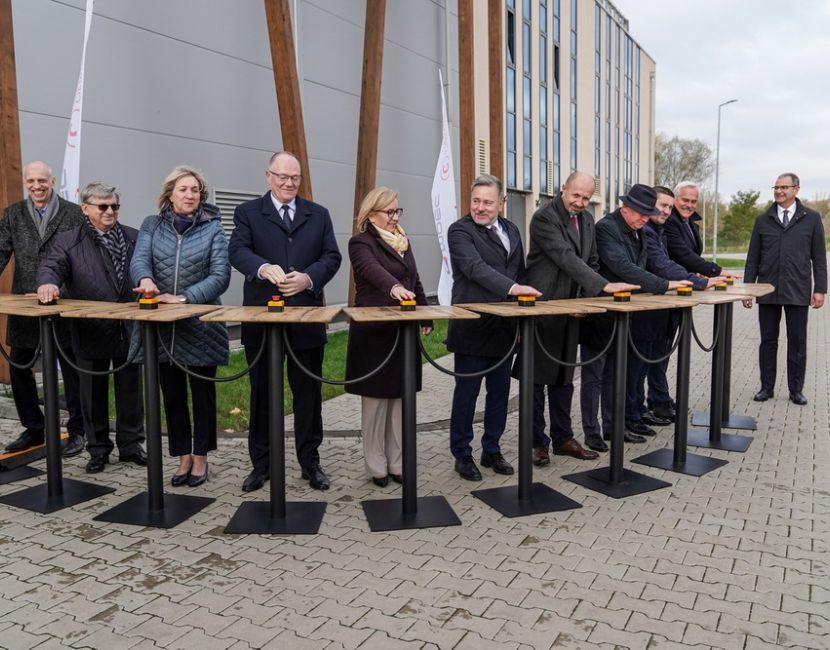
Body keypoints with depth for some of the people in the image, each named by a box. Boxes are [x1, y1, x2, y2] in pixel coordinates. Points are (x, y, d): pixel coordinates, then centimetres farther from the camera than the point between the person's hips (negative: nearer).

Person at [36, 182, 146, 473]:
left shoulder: (135, 238, 7)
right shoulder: (68, 241, 1)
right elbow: (52, 266, -12)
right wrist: (48, 283, -34)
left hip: (130, 329, 1)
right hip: (90, 332, -1)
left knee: (131, 390, 11)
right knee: (94, 392, 11)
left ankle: (131, 444, 26)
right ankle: (98, 449, 25)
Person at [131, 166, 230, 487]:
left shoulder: (213, 228, 0)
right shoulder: (152, 225, 7)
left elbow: (220, 276, -9)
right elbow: (139, 259, -9)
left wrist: (184, 297, -22)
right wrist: (145, 279, -33)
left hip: (200, 326, -2)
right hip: (161, 327, 2)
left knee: (202, 394, 9)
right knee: (172, 395, 11)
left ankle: (200, 457, 24)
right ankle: (183, 457, 25)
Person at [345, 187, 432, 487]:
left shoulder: (403, 241, 14)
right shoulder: (361, 243, -8)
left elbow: (415, 281, 21)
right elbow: (374, 270, -30)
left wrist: (426, 316, 15)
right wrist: (394, 287, -49)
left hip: (403, 330, 6)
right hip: (374, 332, -6)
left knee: (400, 397, 9)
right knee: (376, 398, 1)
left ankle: (398, 463, 18)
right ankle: (377, 466, 12)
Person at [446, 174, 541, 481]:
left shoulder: (511, 230, 13)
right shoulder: (460, 231, -9)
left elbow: (520, 272, 19)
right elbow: (475, 268, -24)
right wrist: (512, 288, -36)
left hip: (504, 326, 6)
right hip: (472, 327, -6)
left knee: (500, 391, 13)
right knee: (467, 392, 4)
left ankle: (492, 450, 28)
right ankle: (462, 454, 18)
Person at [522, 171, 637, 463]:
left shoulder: (586, 219, 10)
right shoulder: (545, 217, -15)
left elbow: (590, 261, 16)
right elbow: (566, 258, -25)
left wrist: (589, 297, 2)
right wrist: (604, 286, -31)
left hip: (570, 308, 7)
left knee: (563, 378, 14)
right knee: (537, 378, 2)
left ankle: (562, 438, 23)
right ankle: (537, 442, 12)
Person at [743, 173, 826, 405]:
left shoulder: (812, 219, 5)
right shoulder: (763, 220, 8)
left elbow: (819, 257, 4)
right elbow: (753, 258, 9)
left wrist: (820, 289, -2)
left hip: (798, 293, -1)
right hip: (768, 291, 1)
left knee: (797, 342, 4)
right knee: (768, 341, 7)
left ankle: (796, 390, 14)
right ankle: (766, 387, 16)